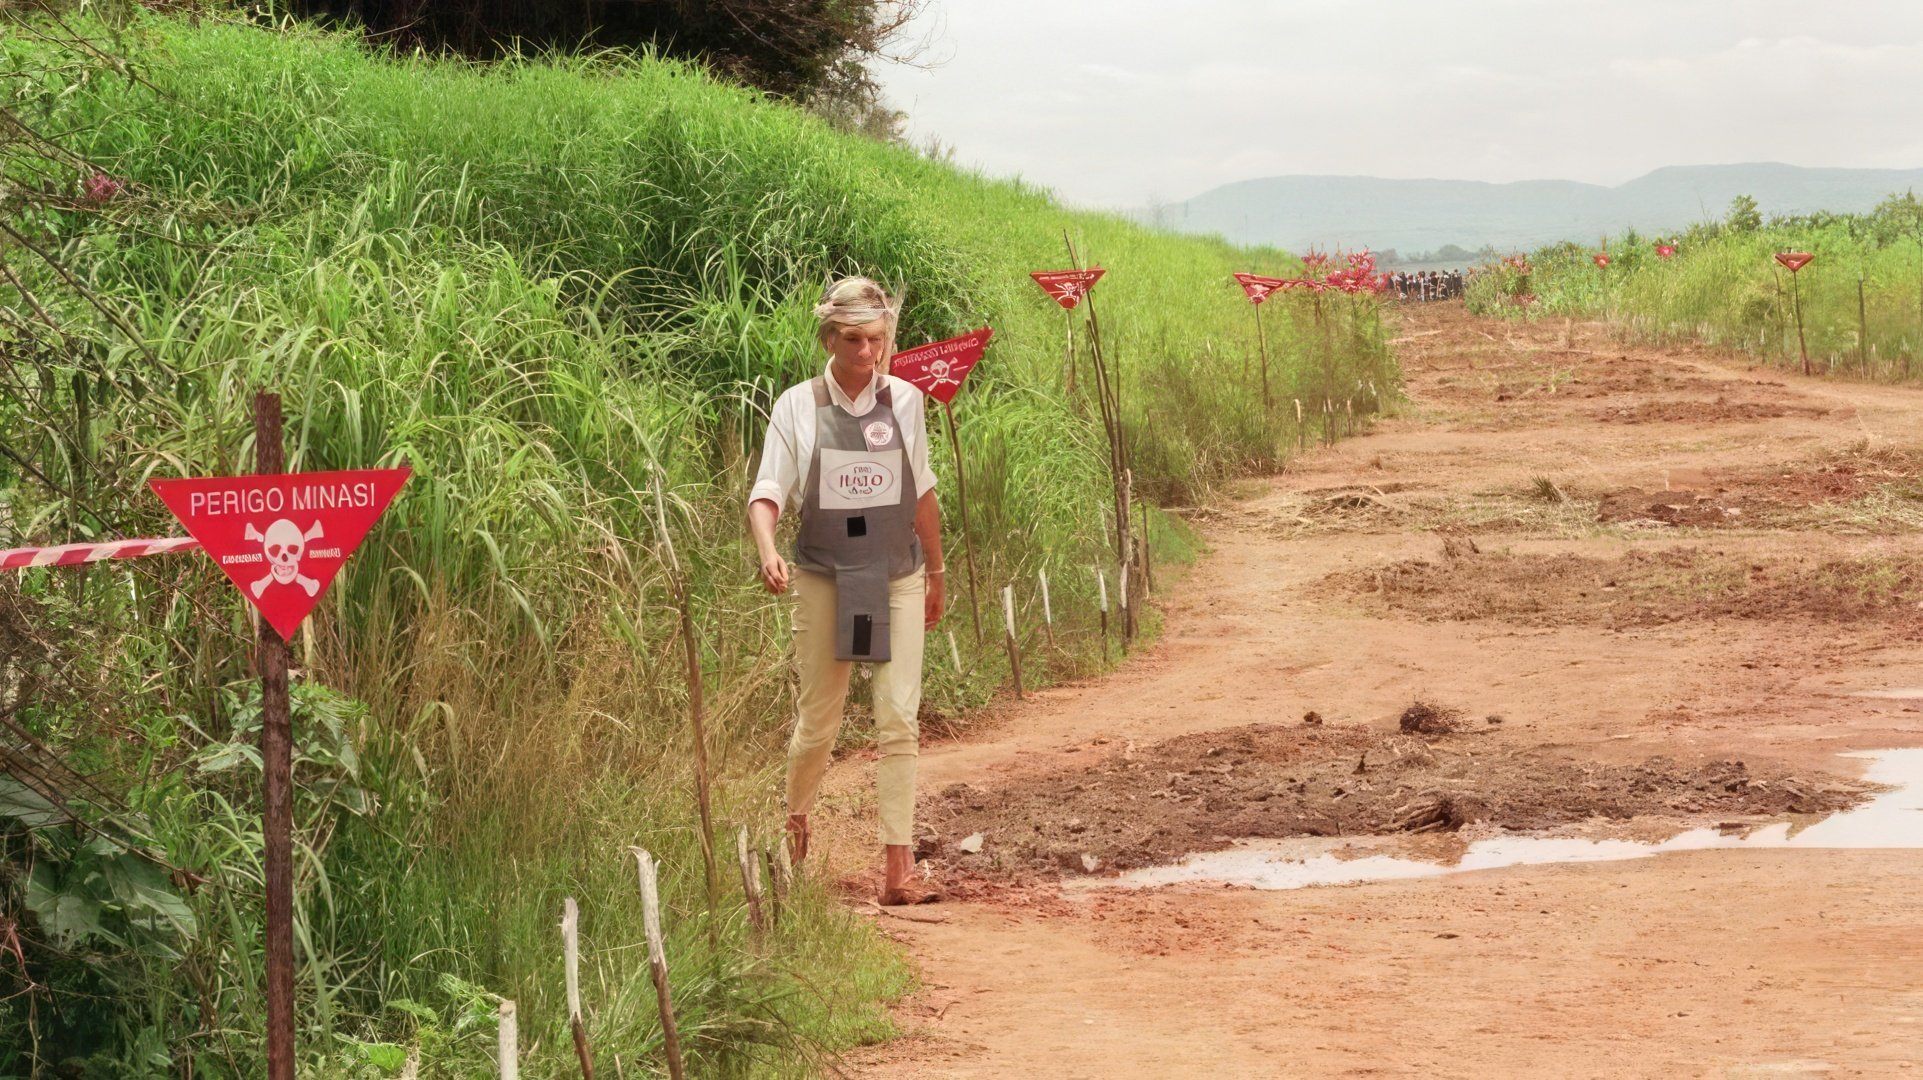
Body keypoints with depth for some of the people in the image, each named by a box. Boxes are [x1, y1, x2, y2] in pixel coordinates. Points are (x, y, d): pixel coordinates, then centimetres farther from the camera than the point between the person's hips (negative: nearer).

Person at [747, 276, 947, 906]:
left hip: (896, 579, 1)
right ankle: (795, 820, 37)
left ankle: (898, 867, -10)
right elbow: (767, 493, -6)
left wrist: (935, 573, 20)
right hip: (823, 580, -1)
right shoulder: (798, 406, -4)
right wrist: (768, 552, -26)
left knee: (899, 718, -9)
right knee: (818, 721, 7)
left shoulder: (904, 402, 2)